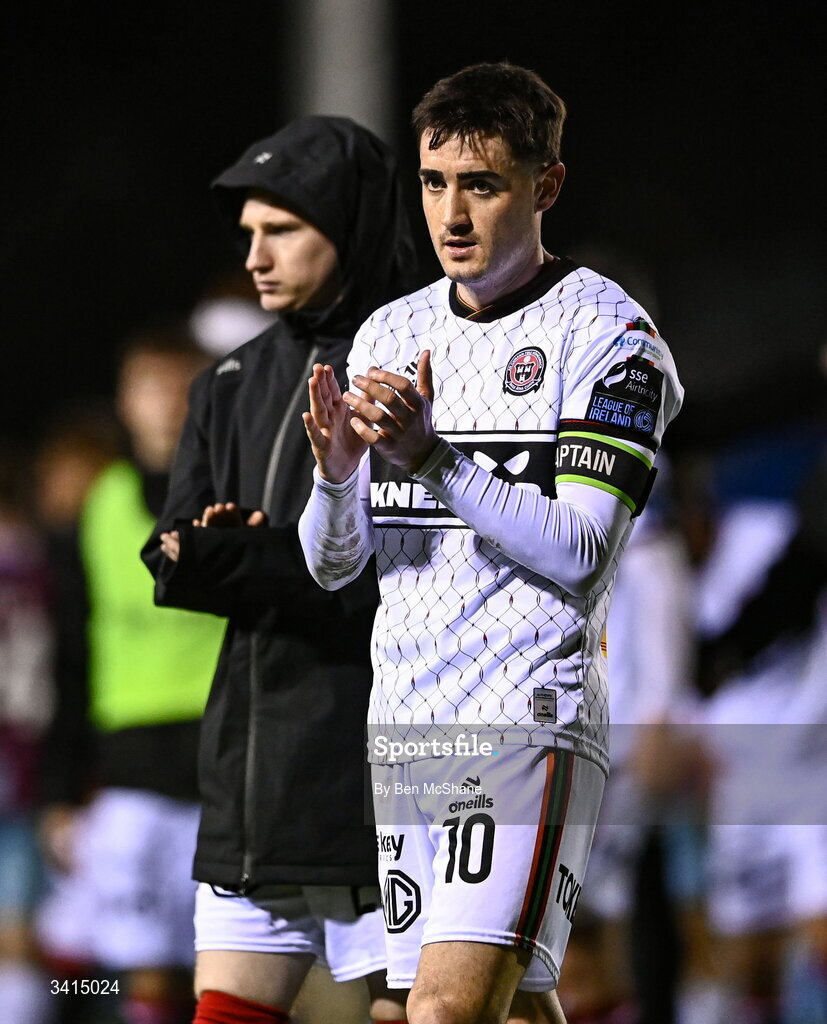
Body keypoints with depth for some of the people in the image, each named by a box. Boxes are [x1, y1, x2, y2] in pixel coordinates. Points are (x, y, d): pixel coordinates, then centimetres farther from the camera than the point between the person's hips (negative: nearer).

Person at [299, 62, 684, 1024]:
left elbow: (578, 551, -14)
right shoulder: (389, 333, 14)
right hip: (403, 729, 6)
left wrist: (430, 458, -23)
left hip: (532, 722, -6)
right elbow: (329, 563, 11)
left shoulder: (607, 333, -4)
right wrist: (337, 472, -11)